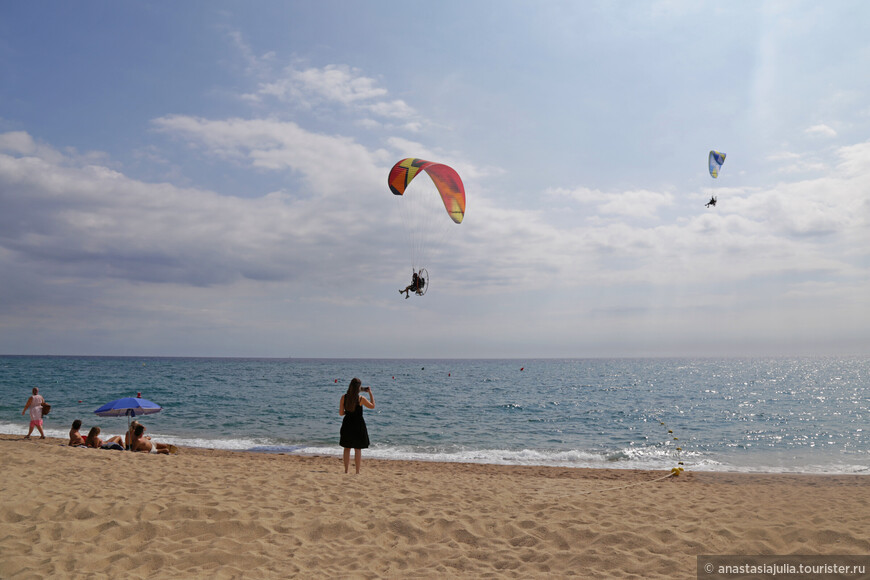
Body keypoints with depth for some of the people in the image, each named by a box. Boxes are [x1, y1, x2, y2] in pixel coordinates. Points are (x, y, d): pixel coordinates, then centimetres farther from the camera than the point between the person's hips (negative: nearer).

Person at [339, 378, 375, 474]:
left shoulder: (344, 397, -5)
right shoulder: (361, 398, -14)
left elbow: (341, 413, -1)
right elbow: (372, 406, 1)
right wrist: (370, 393, 5)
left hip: (347, 424, 3)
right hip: (358, 425, -3)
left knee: (347, 448, 14)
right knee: (358, 449, 7)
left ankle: (346, 470, 17)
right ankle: (357, 471, 10)